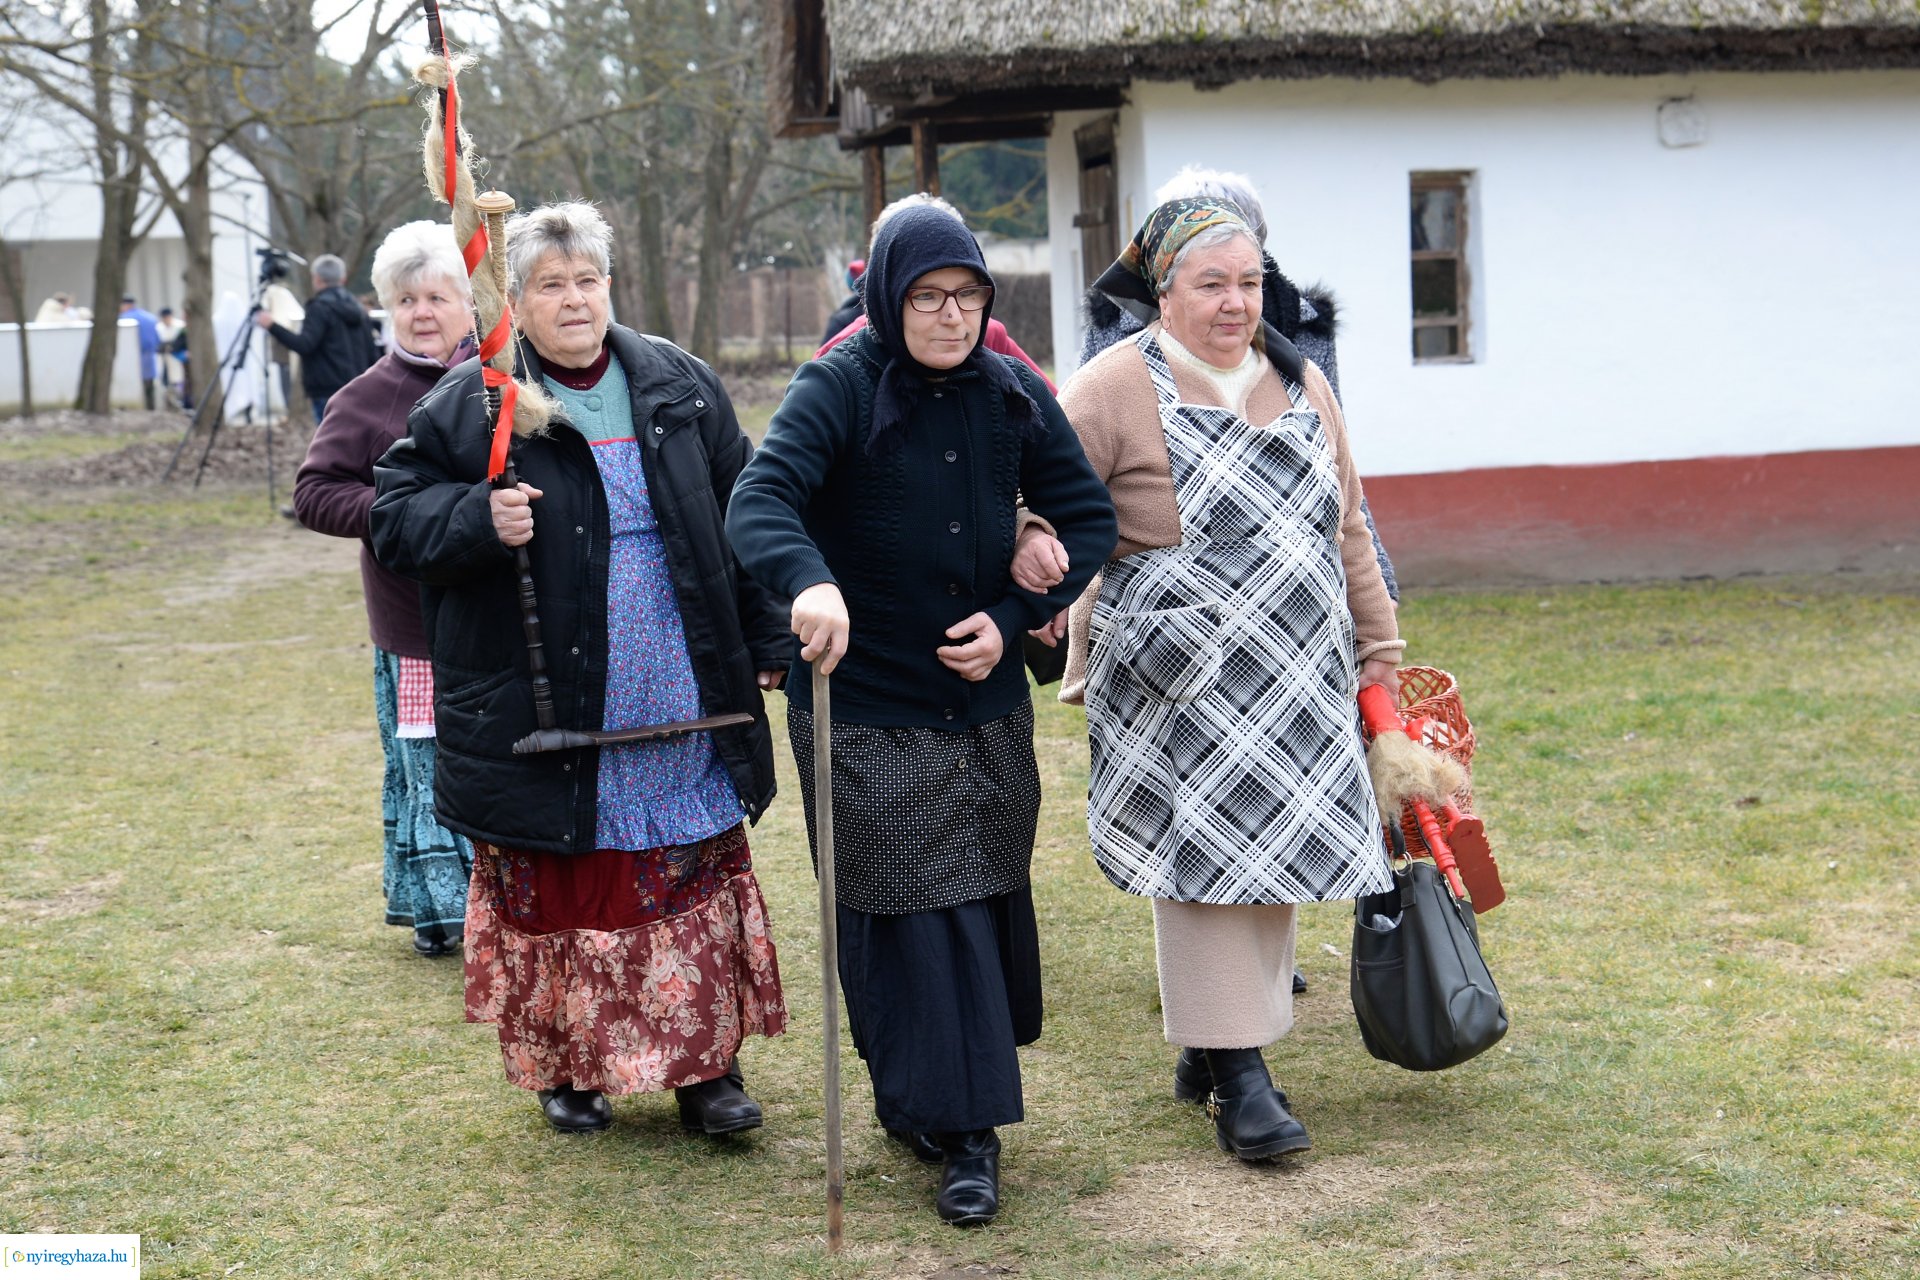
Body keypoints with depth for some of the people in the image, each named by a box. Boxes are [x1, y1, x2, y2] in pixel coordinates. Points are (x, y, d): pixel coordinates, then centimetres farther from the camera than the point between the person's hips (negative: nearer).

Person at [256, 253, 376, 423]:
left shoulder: (320, 308, -8)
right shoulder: (358, 310, 14)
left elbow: (304, 345, -20)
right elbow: (371, 355, 15)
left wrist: (272, 326, -18)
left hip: (328, 392, -7)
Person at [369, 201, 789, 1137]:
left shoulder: (679, 388, 6)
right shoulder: (468, 404, -3)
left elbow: (743, 518, 10)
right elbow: (395, 513, -3)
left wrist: (767, 642, 7)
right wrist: (478, 521, -23)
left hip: (682, 705, 3)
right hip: (545, 716, -2)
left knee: (696, 885, 7)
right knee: (557, 892, 7)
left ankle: (706, 1065, 19)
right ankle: (565, 1068, 23)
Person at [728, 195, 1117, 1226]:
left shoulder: (1011, 393, 2)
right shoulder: (839, 388, -12)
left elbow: (1088, 515, 7)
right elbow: (758, 502, -26)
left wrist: (1014, 618, -7)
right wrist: (810, 582, -47)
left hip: (987, 706, 5)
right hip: (865, 713, -4)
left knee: (988, 901, 12)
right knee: (907, 915, -2)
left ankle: (951, 1107, 31)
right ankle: (958, 1129, 8)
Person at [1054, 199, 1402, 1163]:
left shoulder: (1300, 384, 12)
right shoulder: (1115, 389, -7)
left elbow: (1344, 530, 19)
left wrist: (1378, 645, 20)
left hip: (1297, 680, 6)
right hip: (1179, 683, -6)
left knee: (1270, 854, 8)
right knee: (1203, 855, -5)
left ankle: (1214, 1042, 23)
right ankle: (1234, 1074, 3)